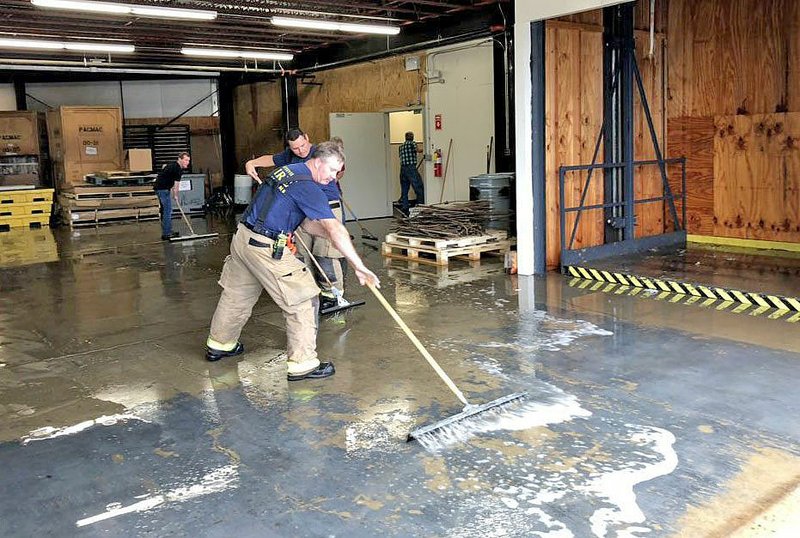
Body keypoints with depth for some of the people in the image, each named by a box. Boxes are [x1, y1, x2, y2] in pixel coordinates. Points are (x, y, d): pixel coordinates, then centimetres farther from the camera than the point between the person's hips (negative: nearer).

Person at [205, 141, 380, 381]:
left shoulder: (288, 170, 13)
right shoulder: (308, 188, -16)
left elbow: (306, 223, 14)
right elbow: (335, 229, -22)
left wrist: (336, 236, 1)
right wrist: (359, 267, -22)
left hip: (243, 238, 10)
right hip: (266, 248, -10)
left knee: (236, 295, 24)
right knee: (303, 300, -2)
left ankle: (219, 344, 42)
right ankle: (302, 364, 1)